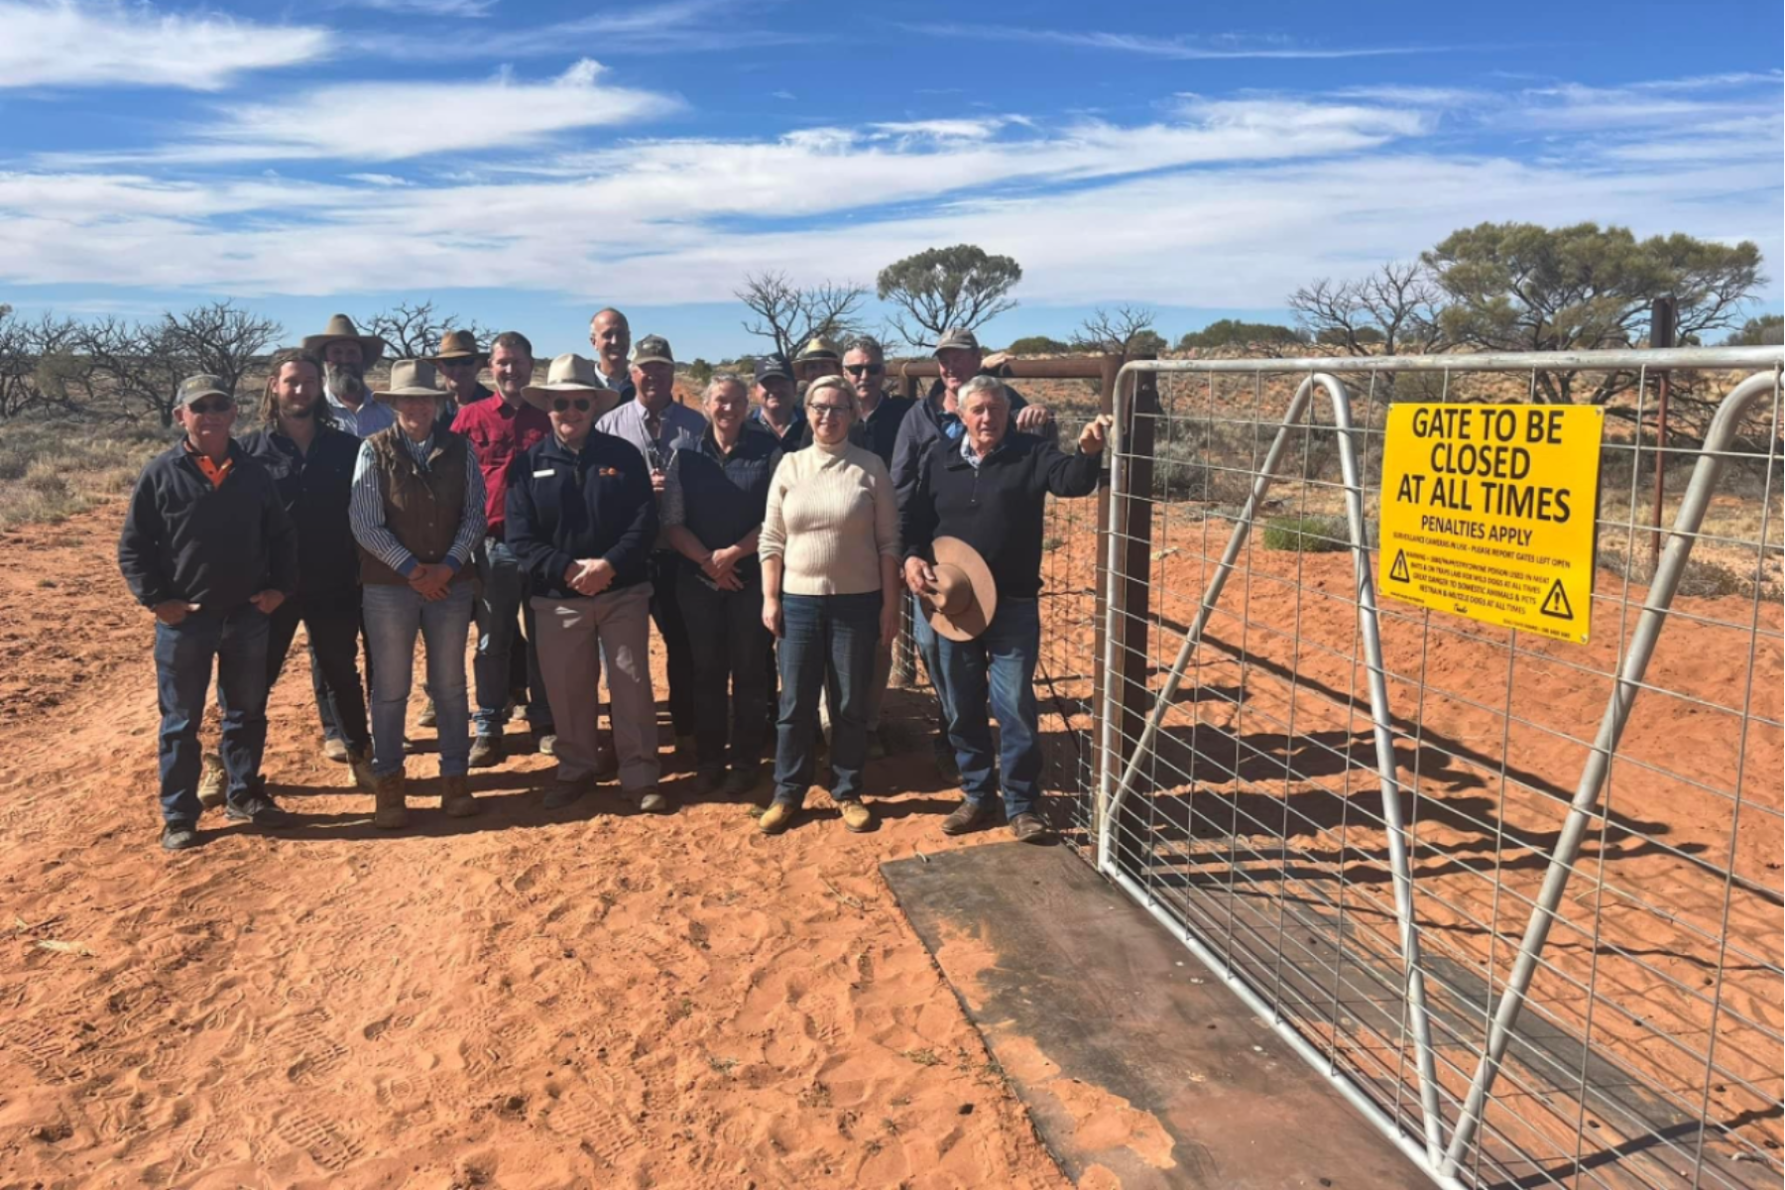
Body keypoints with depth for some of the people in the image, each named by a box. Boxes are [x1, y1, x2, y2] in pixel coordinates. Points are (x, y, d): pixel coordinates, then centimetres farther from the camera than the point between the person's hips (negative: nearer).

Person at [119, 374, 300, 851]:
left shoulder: (253, 472, 3)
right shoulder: (160, 473, -6)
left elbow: (282, 535, 11)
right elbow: (132, 546, -3)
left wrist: (280, 586, 1)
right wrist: (156, 599, -10)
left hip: (248, 615, 3)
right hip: (184, 619, -3)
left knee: (247, 712, 14)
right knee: (181, 721, 7)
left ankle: (244, 795, 30)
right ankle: (178, 815, 17)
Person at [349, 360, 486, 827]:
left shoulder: (459, 449, 3)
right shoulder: (374, 450, -4)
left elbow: (474, 514, 1)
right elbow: (366, 524, -9)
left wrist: (449, 566, -11)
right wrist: (411, 569, -13)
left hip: (451, 584, 2)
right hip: (389, 586, -2)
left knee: (450, 685, 10)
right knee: (390, 688, 7)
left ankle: (455, 776, 22)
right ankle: (388, 782, 20)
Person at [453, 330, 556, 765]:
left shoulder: (545, 420, 10)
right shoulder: (470, 417, 2)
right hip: (493, 544, -2)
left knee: (543, 637, 9)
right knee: (493, 641, 7)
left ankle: (544, 723, 21)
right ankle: (488, 729, 16)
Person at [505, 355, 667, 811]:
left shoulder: (623, 455, 1)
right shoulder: (530, 462, 2)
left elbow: (645, 522, -5)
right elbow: (520, 536, -4)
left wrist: (609, 564, -20)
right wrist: (568, 569, -18)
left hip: (623, 592, -1)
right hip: (558, 597, 1)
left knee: (632, 685, 3)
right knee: (566, 689, 11)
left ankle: (639, 775, 15)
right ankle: (575, 769, 29)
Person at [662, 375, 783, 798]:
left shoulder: (768, 451, -4)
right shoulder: (686, 453, 3)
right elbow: (672, 523, 1)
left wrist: (733, 553, -13)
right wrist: (707, 561, -11)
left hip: (752, 579, -2)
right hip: (699, 579, 2)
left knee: (749, 673, 6)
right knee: (707, 672, 11)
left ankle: (746, 762, 18)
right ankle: (708, 759, 24)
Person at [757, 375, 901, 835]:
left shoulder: (871, 467, -2)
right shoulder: (790, 465, 3)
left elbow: (889, 541, -1)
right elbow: (771, 539, 5)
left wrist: (890, 604, -4)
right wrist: (770, 598, 0)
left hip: (857, 602, -1)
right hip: (799, 601, 1)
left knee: (851, 704, 9)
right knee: (795, 703, 7)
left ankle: (848, 792, 24)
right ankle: (787, 793, 21)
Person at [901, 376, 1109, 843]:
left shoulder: (1031, 452, -4)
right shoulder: (939, 458, 6)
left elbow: (1072, 480, -21)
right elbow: (912, 518, 11)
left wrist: (1087, 453, -43)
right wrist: (912, 557, -7)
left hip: (1013, 606, -3)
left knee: (1015, 707, 0)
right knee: (961, 708, 13)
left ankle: (1021, 804, 15)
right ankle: (976, 795, 29)